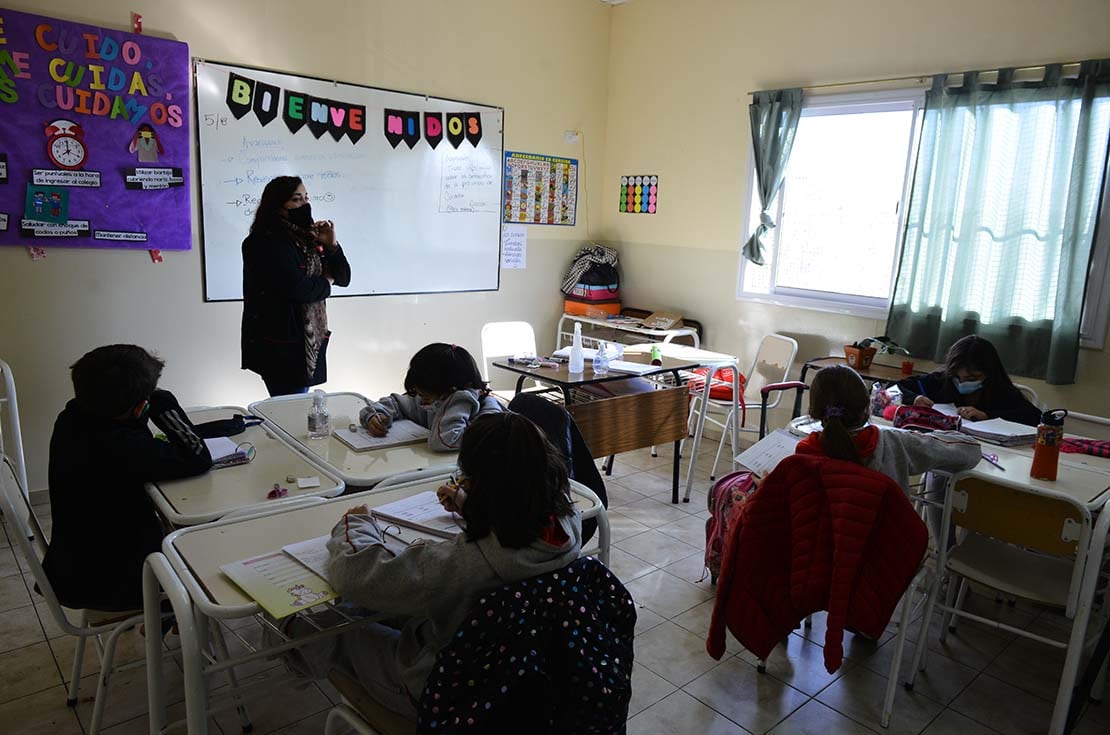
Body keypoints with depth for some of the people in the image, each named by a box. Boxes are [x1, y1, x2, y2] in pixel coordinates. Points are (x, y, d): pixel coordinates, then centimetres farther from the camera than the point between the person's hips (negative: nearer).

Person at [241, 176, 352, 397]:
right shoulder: (266, 243, -11)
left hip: (310, 341, 7)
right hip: (281, 344, -7)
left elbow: (343, 278, 11)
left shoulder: (307, 238, 11)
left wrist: (331, 246, -5)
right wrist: (325, 283, -2)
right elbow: (295, 288, -21)